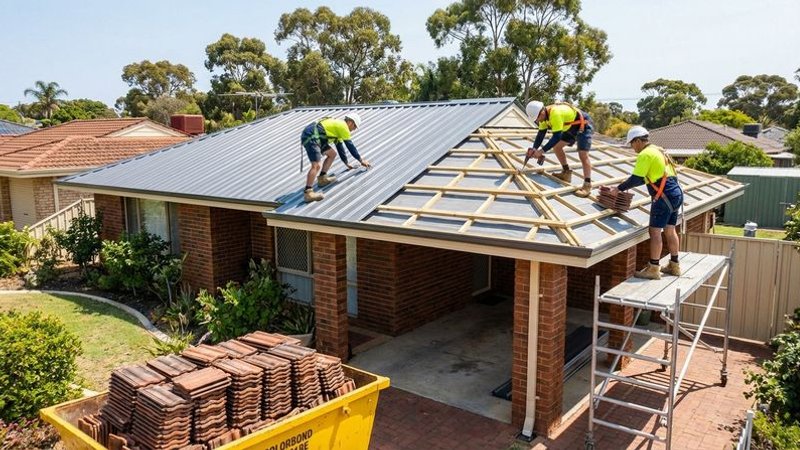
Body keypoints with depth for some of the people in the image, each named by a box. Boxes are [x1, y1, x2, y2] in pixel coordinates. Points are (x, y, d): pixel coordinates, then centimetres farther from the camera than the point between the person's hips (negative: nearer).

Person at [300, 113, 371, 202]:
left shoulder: (338, 125, 26)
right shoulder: (343, 125, -2)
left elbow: (340, 146, 34)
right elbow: (350, 145, 1)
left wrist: (347, 163, 39)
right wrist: (361, 160, 11)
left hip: (312, 137, 10)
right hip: (310, 137, -10)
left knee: (332, 154, 18)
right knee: (316, 165, -21)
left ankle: (322, 178, 19)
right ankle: (308, 193, -25)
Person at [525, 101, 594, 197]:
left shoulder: (556, 113, -37)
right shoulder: (544, 115, -7)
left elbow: (557, 137, -37)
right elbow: (541, 134, -1)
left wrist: (542, 151, -35)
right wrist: (534, 148, -14)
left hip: (584, 126, -9)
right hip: (572, 127, 9)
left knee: (583, 154, -18)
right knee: (557, 146, 10)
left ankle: (587, 185, -16)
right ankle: (566, 172, 21)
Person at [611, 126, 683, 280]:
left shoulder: (645, 154, -12)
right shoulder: (657, 150, 19)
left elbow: (636, 179, -17)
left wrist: (619, 188, -7)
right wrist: (627, 185, 20)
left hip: (664, 197, -10)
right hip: (676, 194, 10)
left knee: (655, 231, -6)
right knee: (670, 230, 16)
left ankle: (653, 269, -4)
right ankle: (674, 265, 24)